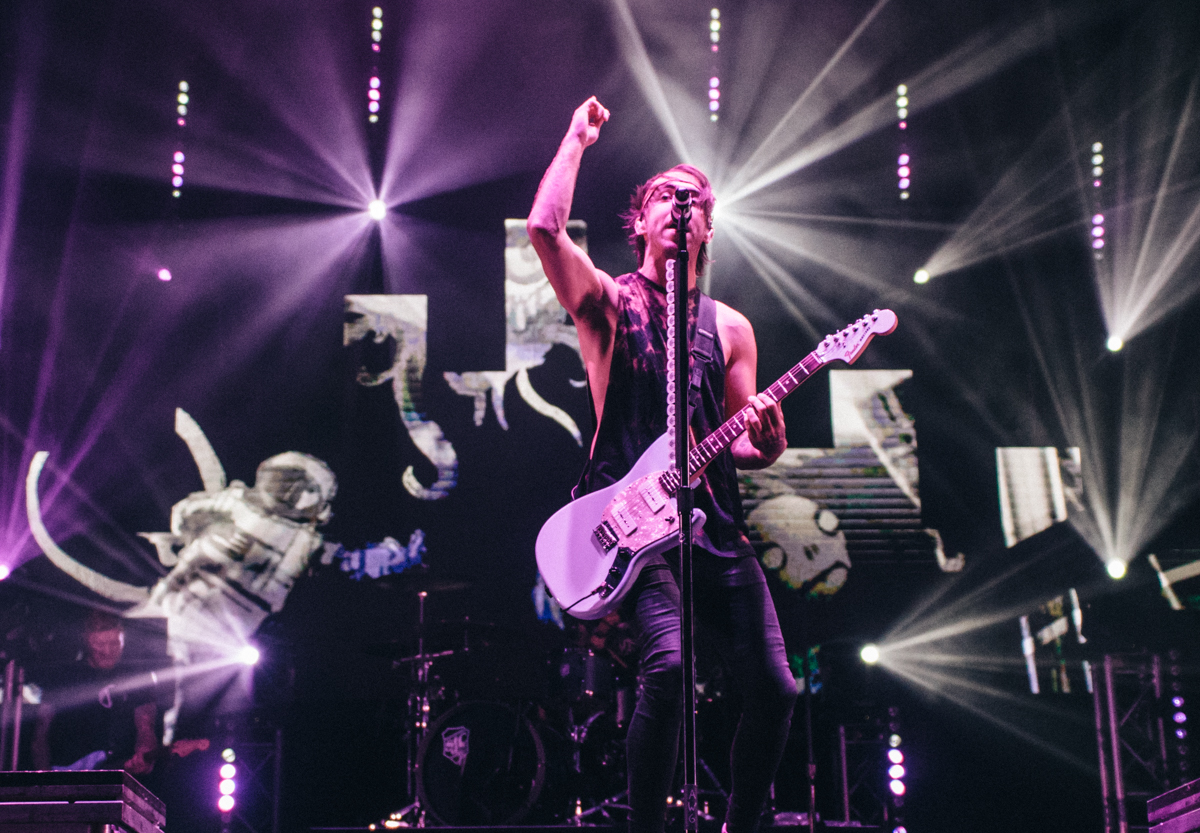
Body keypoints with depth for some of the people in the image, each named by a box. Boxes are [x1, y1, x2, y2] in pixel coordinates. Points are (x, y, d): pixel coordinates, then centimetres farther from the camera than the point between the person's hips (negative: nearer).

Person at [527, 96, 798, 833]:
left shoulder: (731, 327, 16)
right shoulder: (608, 301, 6)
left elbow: (741, 443, 16)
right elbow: (544, 226, -13)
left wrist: (764, 441, -8)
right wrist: (578, 139, 0)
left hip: (716, 522, 5)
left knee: (774, 688, -2)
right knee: (667, 663, -26)